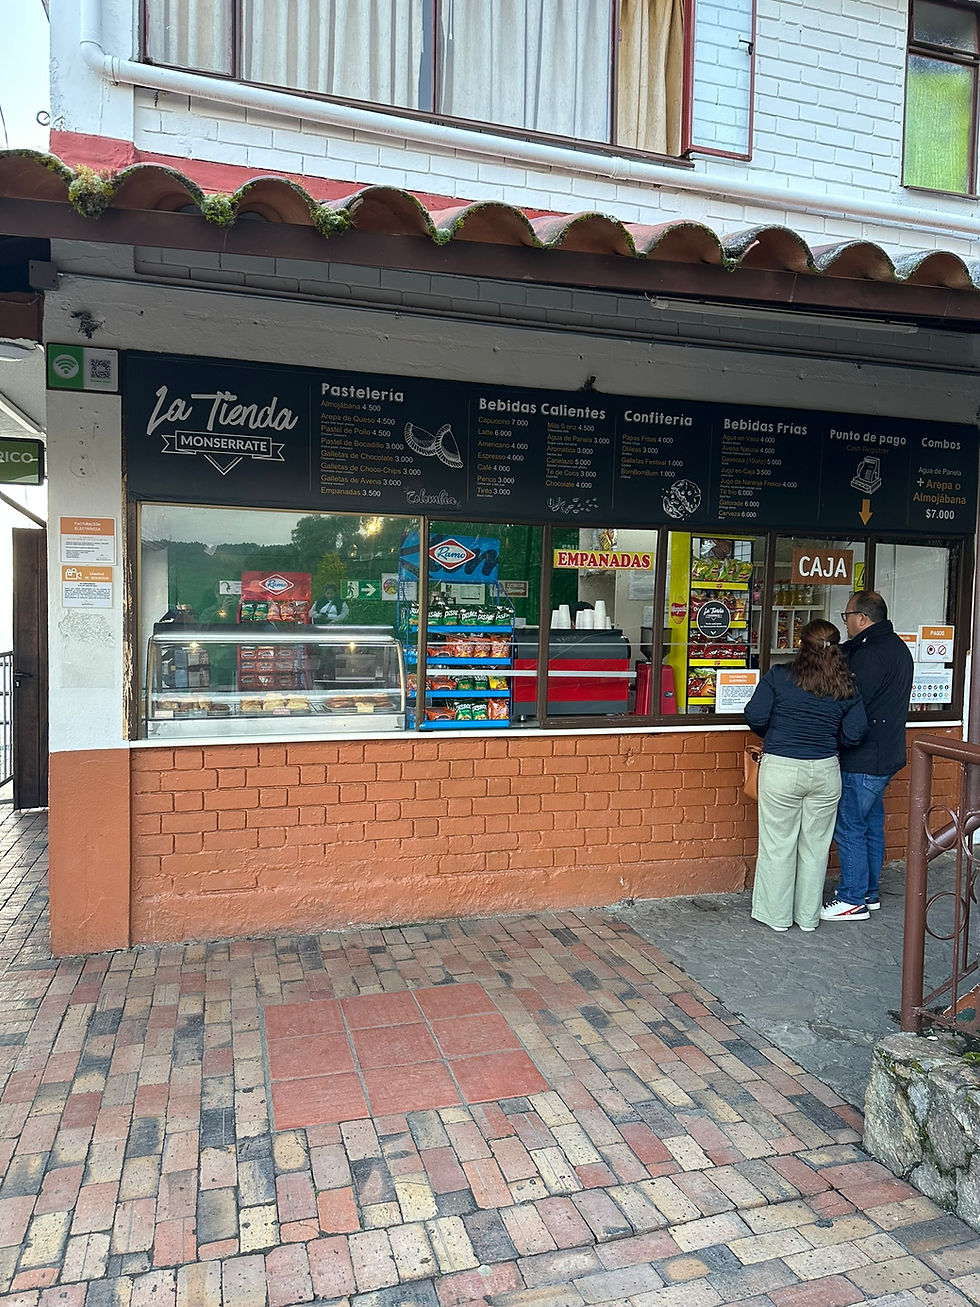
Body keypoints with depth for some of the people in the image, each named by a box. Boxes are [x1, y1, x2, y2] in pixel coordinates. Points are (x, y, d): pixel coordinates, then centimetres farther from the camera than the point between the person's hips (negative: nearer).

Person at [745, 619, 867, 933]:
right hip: (825, 771, 3)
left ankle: (777, 915, 18)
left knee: (778, 845, 8)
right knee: (815, 845, 14)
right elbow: (855, 733, -1)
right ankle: (808, 916, 25)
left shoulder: (778, 676, -7)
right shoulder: (847, 686, 1)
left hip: (781, 769, -3)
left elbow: (755, 716, -10)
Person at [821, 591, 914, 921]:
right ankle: (869, 893, 29)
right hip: (887, 755, 10)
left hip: (863, 759, -10)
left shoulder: (871, 654, -21)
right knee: (872, 825, 18)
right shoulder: (897, 647, 13)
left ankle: (853, 900, 7)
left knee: (849, 827, -1)